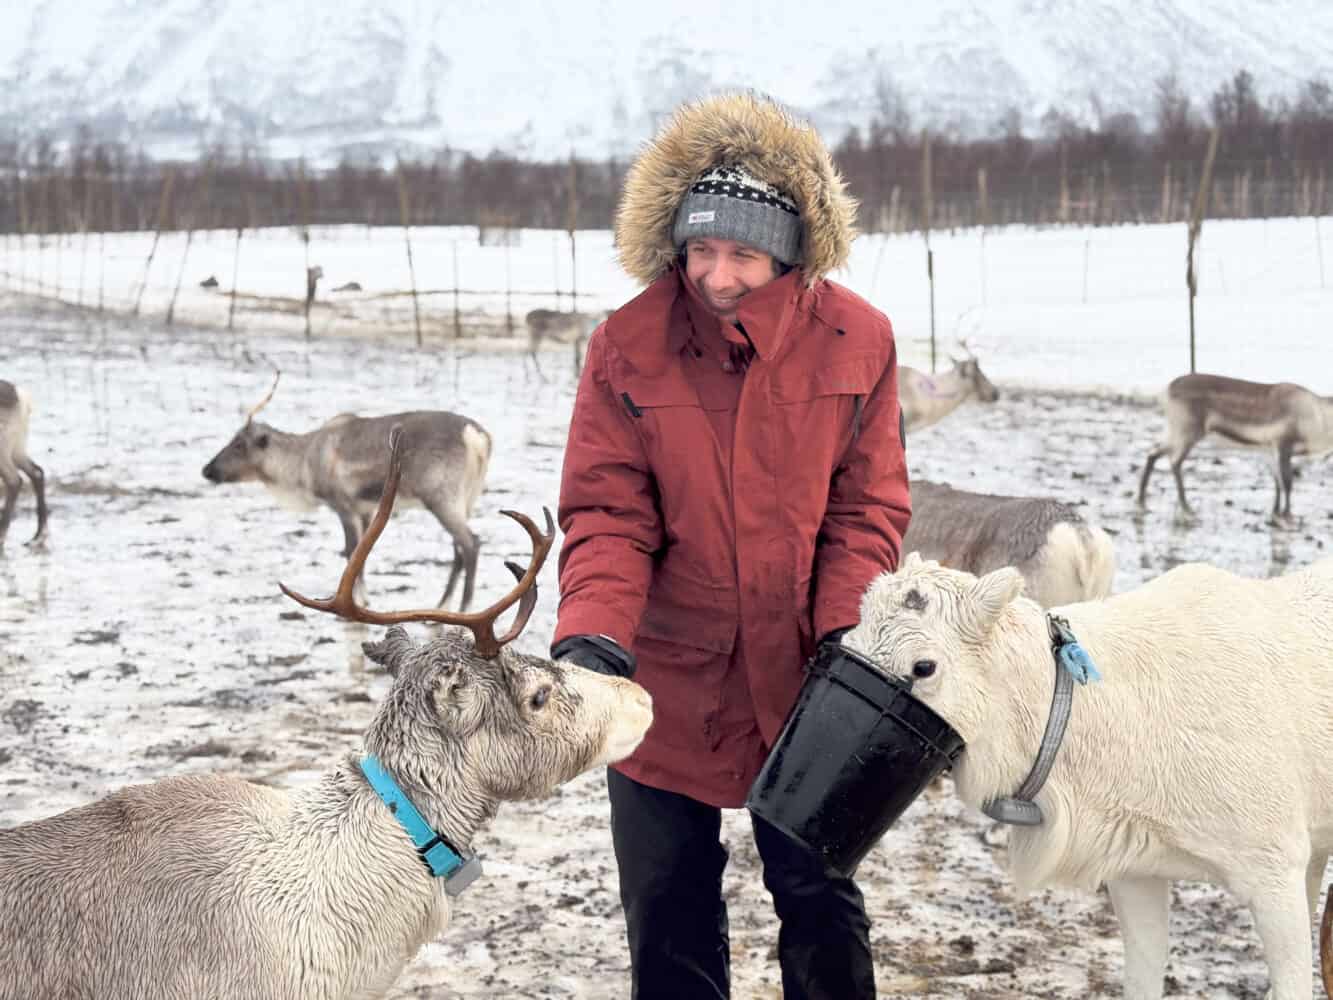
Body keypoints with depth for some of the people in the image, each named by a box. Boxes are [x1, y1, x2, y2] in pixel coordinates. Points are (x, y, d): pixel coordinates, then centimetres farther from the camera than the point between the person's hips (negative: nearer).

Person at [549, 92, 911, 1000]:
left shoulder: (856, 340, -8)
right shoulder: (627, 349, -9)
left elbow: (868, 507, -3)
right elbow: (606, 515, -10)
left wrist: (847, 629, -16)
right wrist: (592, 633, -26)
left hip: (802, 684, 0)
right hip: (667, 682, 0)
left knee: (820, 899, 13)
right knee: (669, 916, 12)